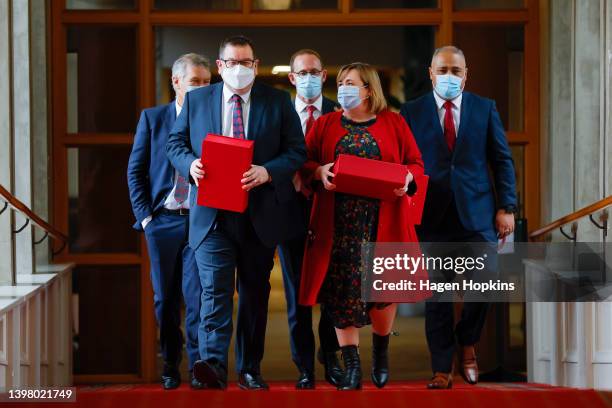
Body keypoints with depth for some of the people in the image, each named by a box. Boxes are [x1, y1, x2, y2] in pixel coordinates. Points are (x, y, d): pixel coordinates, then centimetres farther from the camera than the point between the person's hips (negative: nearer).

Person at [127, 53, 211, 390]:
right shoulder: (152, 118, 7)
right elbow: (135, 170, 6)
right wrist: (144, 215, -2)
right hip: (162, 220, 1)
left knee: (197, 295, -9)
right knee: (165, 298, 7)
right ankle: (170, 366, 17)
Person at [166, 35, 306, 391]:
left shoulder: (278, 102, 4)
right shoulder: (197, 100, 8)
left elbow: (297, 151, 0)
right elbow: (176, 143, 11)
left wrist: (267, 172, -18)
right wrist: (191, 164, -11)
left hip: (260, 213, 1)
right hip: (212, 214, -1)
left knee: (255, 292, 9)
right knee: (215, 288, -15)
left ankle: (250, 369, 18)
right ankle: (214, 364, -25)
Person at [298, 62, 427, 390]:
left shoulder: (394, 123, 9)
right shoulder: (325, 124, 13)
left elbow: (415, 164, 8)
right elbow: (304, 164, 9)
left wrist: (407, 177, -13)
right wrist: (319, 171, -12)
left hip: (382, 222, -1)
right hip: (337, 222, 1)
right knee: (342, 292, -5)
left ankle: (381, 352, 23)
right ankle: (351, 367, 0)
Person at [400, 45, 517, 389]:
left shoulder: (485, 109, 9)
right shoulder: (412, 112, 6)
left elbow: (502, 161, 7)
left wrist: (506, 207, -1)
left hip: (476, 213, 1)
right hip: (432, 215, 0)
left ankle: (468, 343, 17)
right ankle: (442, 370, 7)